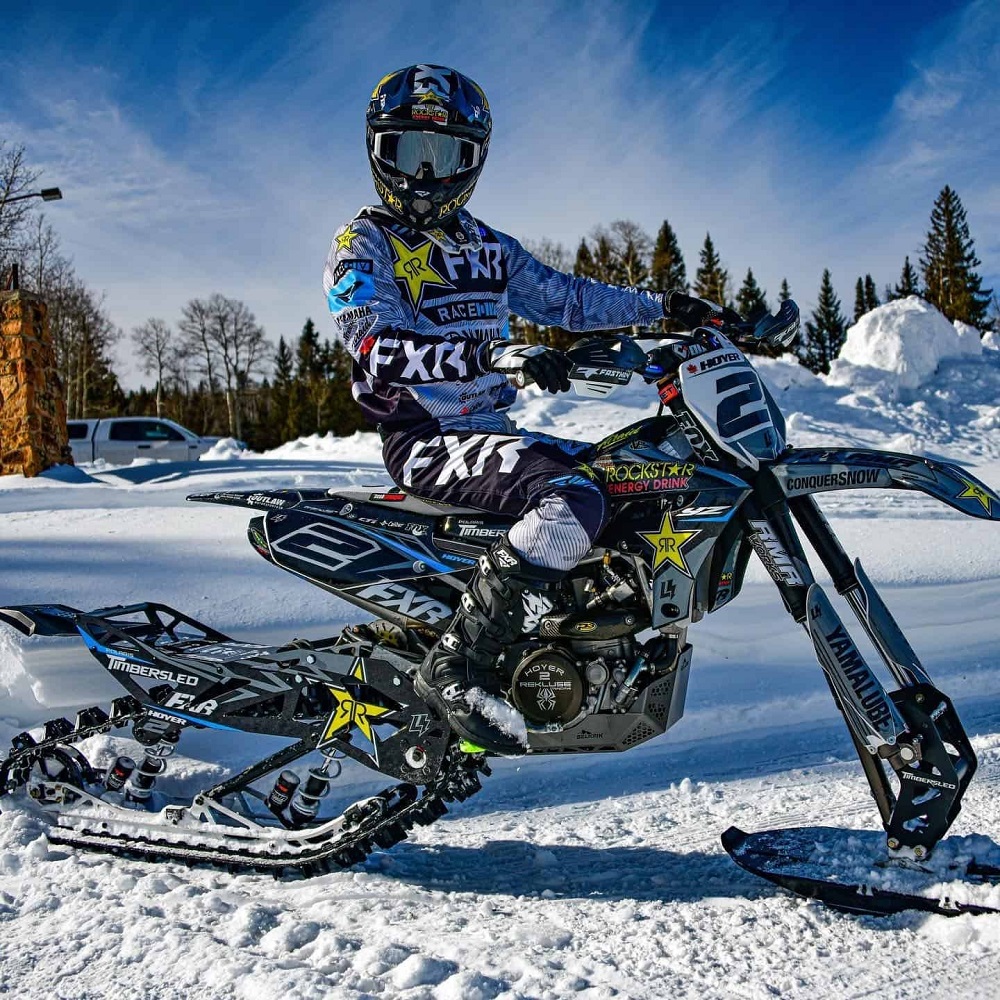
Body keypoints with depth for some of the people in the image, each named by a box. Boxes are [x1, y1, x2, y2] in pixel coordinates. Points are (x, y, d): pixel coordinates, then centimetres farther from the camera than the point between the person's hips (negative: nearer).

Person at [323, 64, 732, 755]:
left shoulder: (488, 247, 19)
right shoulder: (364, 245, -4)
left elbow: (564, 298, 24)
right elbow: (380, 347, -21)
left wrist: (661, 305, 15)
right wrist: (495, 353, -34)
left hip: (495, 430, 8)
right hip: (426, 440, -8)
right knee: (573, 501, -32)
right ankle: (455, 671, -28)